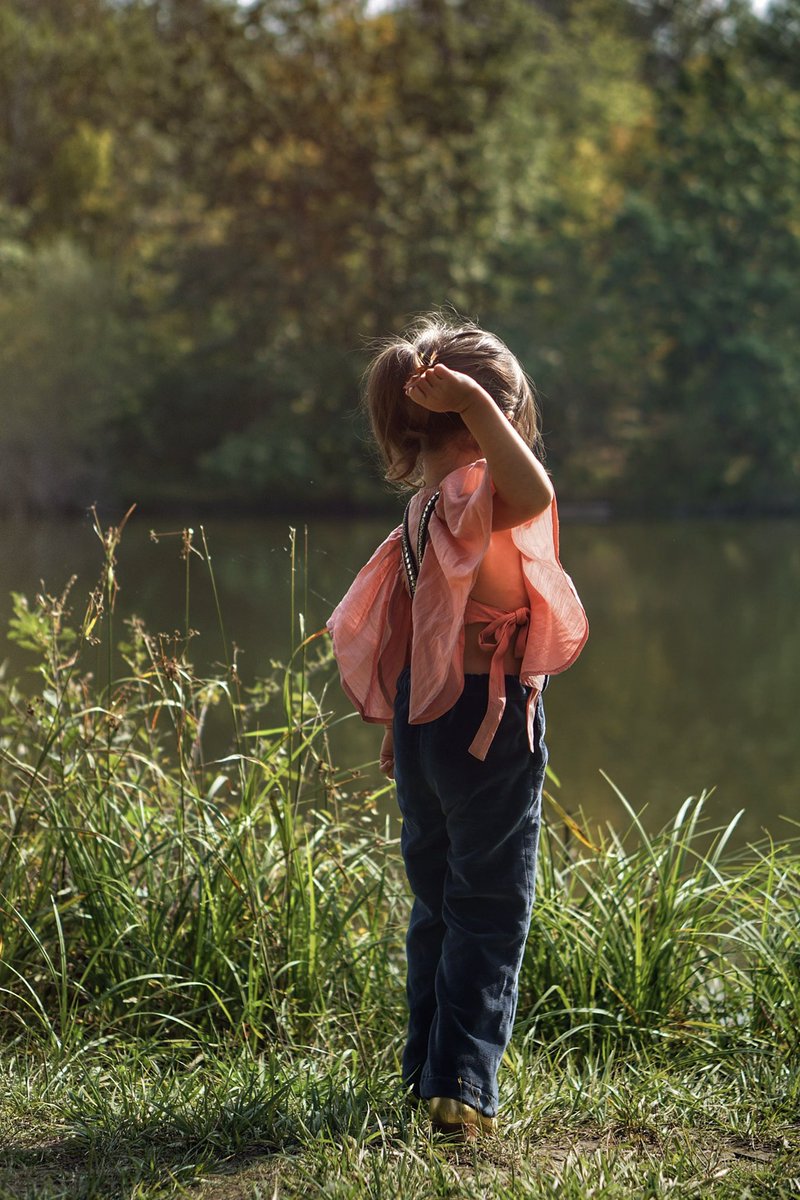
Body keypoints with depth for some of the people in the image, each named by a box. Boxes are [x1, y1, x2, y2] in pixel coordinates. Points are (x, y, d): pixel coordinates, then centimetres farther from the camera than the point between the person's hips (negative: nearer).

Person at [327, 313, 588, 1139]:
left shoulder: (423, 509, 8)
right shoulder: (470, 497, -18)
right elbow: (534, 493, -43)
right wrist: (475, 402, -39)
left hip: (427, 718, 9)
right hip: (489, 720, -8)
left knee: (439, 899, 18)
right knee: (491, 905, -1)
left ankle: (426, 1066, 28)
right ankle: (461, 1081, -3)